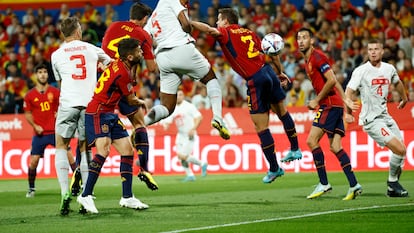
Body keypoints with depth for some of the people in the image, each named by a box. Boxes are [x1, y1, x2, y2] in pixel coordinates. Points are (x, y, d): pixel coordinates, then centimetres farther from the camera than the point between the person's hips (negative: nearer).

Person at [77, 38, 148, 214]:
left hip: (110, 114, 10)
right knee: (104, 149, -26)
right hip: (97, 113, -10)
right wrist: (141, 103, 17)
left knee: (127, 150, 6)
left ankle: (127, 197, 10)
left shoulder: (118, 64, 5)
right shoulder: (122, 73, -20)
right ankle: (86, 196, -24)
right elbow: (132, 100, -6)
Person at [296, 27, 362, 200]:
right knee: (335, 146, 3)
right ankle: (354, 185, -2)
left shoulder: (317, 56, -9)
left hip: (330, 104, -9)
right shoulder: (307, 61, 20)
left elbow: (332, 81, -18)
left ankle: (323, 184, -10)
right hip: (332, 105, 9)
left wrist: (317, 101, -12)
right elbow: (334, 82, 24)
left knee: (312, 141, -12)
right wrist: (346, 100, 22)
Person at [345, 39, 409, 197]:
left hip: (385, 117, 7)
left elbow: (397, 82, 29)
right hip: (371, 120, -7)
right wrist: (348, 112, -28)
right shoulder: (361, 71, -11)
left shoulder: (389, 69, 7)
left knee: (401, 151, 3)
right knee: (400, 150, -17)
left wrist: (404, 98, 43)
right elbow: (348, 93, -14)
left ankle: (393, 187, 18)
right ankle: (392, 183, 1)